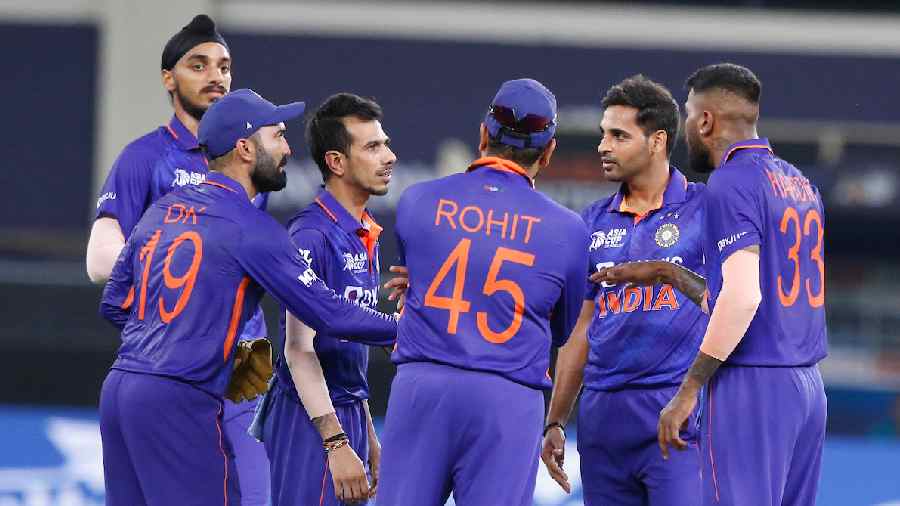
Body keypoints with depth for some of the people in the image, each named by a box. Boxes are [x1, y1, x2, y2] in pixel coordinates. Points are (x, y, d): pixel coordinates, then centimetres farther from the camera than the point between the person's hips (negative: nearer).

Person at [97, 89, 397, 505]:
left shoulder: (162, 210, 14)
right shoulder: (251, 227, -8)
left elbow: (114, 304, 19)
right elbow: (327, 313, -10)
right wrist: (402, 328, 5)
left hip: (118, 391, 8)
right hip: (179, 405, -8)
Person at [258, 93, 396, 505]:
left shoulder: (366, 235, 14)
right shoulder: (312, 235, -14)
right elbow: (299, 349, -18)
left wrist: (368, 437, 21)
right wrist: (336, 444, -23)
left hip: (348, 413, 9)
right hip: (310, 420, -9)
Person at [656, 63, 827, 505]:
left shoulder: (731, 183, -9)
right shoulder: (799, 183, 17)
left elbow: (743, 297, -19)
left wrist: (688, 392, -17)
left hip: (752, 385, -9)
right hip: (809, 386, 9)